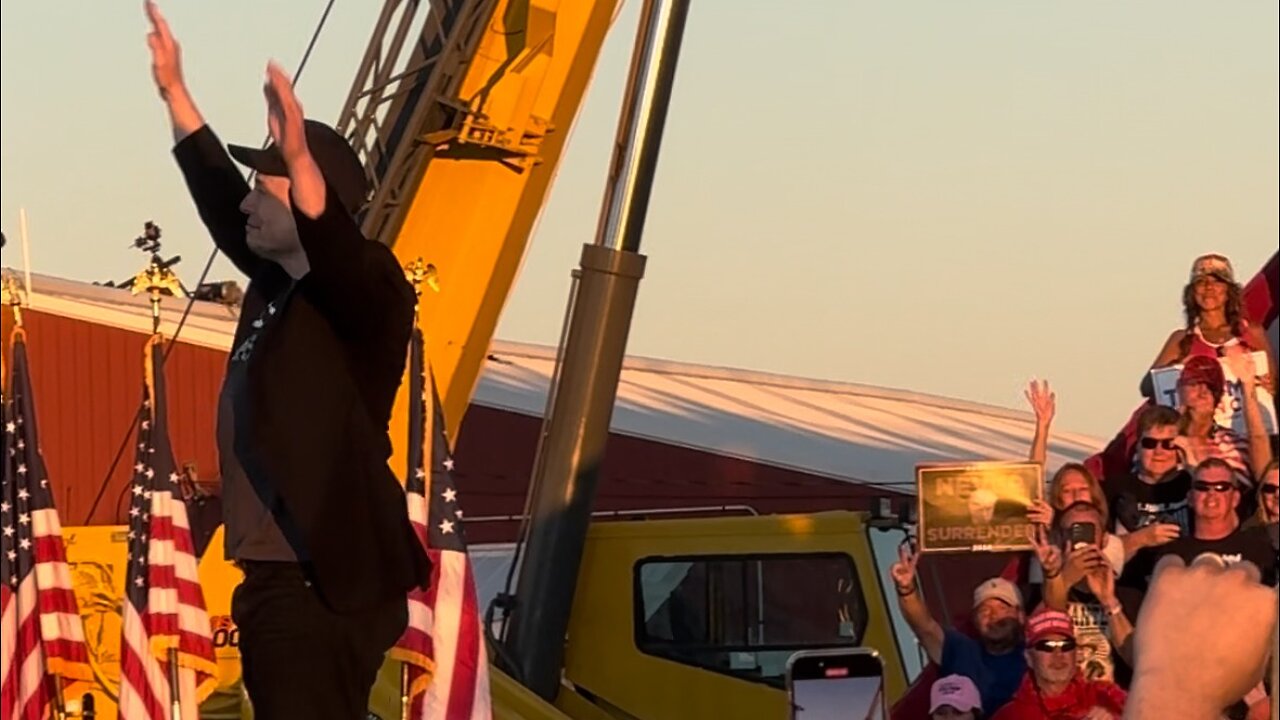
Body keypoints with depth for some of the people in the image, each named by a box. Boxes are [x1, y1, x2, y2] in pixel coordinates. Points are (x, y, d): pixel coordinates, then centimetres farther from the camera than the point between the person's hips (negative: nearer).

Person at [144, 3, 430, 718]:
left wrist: (300, 158, -47)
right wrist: (175, 92, 30)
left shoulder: (365, 291, -9)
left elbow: (339, 254, -32)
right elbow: (220, 198, 27)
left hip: (326, 585, -10)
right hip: (280, 578, 10)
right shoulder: (279, 285, 15)